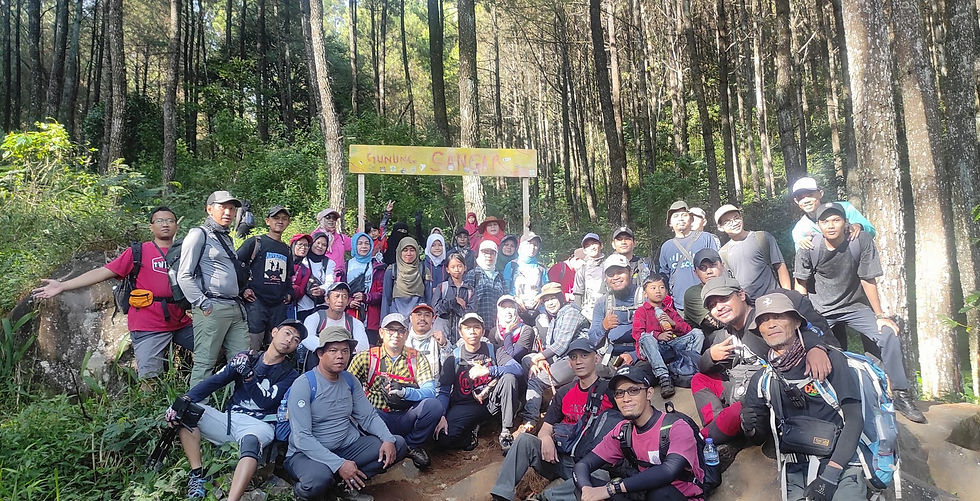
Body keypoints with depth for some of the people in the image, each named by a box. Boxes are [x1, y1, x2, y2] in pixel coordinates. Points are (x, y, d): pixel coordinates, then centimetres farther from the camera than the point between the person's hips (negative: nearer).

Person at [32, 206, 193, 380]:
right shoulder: (138, 252, 4)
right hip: (149, 328, -3)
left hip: (181, 325, 3)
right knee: (150, 378, -6)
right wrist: (62, 286, -4)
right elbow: (103, 272, 1)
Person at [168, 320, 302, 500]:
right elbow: (214, 381, 4)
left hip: (259, 425, -5)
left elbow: (265, 402, -9)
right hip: (230, 419, 5)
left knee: (250, 441, -38)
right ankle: (197, 476, -15)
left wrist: (248, 374, -18)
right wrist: (185, 399, -11)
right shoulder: (246, 358, 12)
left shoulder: (289, 375, 3)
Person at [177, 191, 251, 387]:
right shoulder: (199, 234, -1)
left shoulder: (228, 239, 23)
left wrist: (243, 292, 14)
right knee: (204, 363, -5)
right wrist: (203, 304, -13)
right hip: (212, 309, -8)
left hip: (236, 308, 8)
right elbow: (184, 276, -8)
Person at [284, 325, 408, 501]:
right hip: (307, 453, -6)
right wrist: (339, 464, -30)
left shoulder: (350, 381, 4)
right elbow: (302, 437, -22)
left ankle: (349, 482, -10)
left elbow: (368, 416, 7)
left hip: (346, 447, 6)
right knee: (318, 480, -39)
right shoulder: (303, 385, -16)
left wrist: (388, 439, -14)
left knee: (398, 444, -6)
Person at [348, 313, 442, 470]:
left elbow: (430, 391, -6)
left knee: (433, 405, -27)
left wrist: (405, 392, -25)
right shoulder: (366, 357, 7)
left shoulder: (417, 359, 8)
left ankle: (412, 445, 1)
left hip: (407, 419, 2)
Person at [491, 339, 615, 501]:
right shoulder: (564, 393, 15)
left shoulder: (609, 389, 1)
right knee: (524, 439, -19)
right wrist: (546, 438, -12)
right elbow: (545, 429, 12)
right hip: (559, 459, 4)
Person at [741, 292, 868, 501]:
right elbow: (760, 437, 17)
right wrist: (750, 429, -8)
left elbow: (854, 419, -3)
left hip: (840, 463, -2)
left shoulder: (831, 360, 2)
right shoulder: (762, 381, 10)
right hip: (796, 471, 3)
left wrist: (830, 474, -12)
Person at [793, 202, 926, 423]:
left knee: (889, 336, -20)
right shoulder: (809, 249, -16)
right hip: (820, 310, 0)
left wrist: (880, 315, -8)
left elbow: (868, 280, -11)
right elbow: (801, 284, -3)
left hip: (855, 306, 0)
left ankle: (902, 396, -7)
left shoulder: (862, 240, -18)